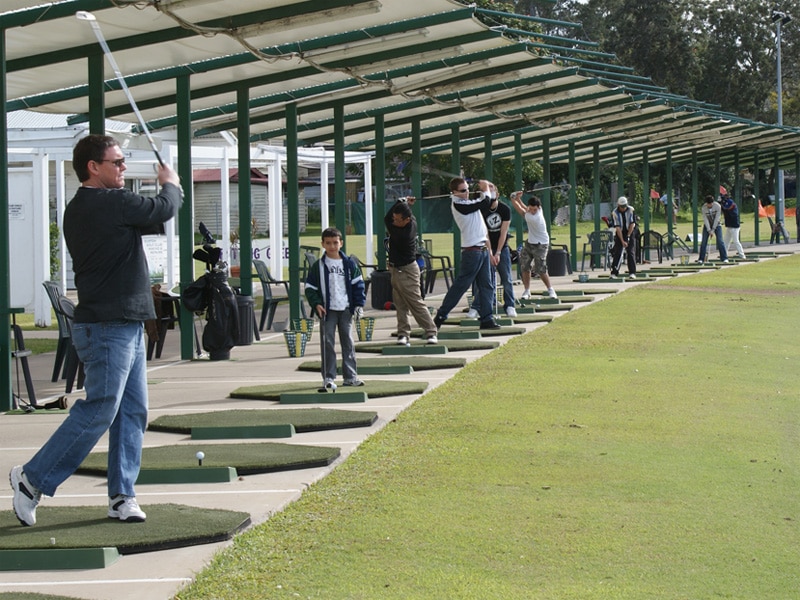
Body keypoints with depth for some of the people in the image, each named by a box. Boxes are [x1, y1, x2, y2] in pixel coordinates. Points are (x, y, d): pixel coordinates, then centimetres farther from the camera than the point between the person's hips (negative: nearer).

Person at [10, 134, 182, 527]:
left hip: (126, 326, 10)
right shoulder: (109, 202, -16)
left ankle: (122, 496, 10)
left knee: (133, 412, 8)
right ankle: (33, 479, -1)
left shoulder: (79, 210, 15)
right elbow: (164, 210, -6)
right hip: (108, 327, -10)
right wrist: (171, 186, 14)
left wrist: (164, 192, 12)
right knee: (98, 411, -9)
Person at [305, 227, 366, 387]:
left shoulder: (349, 264, 5)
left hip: (346, 309, 2)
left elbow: (358, 284, 8)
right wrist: (316, 304, -11)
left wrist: (359, 304, 0)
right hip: (327, 310, -2)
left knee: (348, 342, 6)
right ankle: (329, 377, 2)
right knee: (328, 343, -2)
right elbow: (310, 288, 2)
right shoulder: (318, 266, 1)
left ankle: (350, 376, 11)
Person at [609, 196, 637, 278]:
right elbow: (618, 228, -19)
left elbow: (632, 224, -11)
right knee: (617, 253, -7)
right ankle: (614, 272, -5)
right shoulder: (615, 213, -16)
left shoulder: (631, 210, -12)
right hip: (619, 234, 0)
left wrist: (628, 236, -17)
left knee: (631, 253, -8)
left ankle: (632, 273, -8)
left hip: (630, 233, 0)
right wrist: (622, 241, -25)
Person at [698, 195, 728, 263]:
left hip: (716, 224, -1)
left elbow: (717, 218, -20)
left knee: (720, 241, -11)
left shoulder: (718, 206, -21)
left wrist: (713, 230, -21)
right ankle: (701, 259, -1)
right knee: (704, 242, -6)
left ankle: (724, 258, -7)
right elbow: (705, 220, -16)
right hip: (707, 225, 1)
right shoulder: (703, 208, -17)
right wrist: (709, 231, -21)